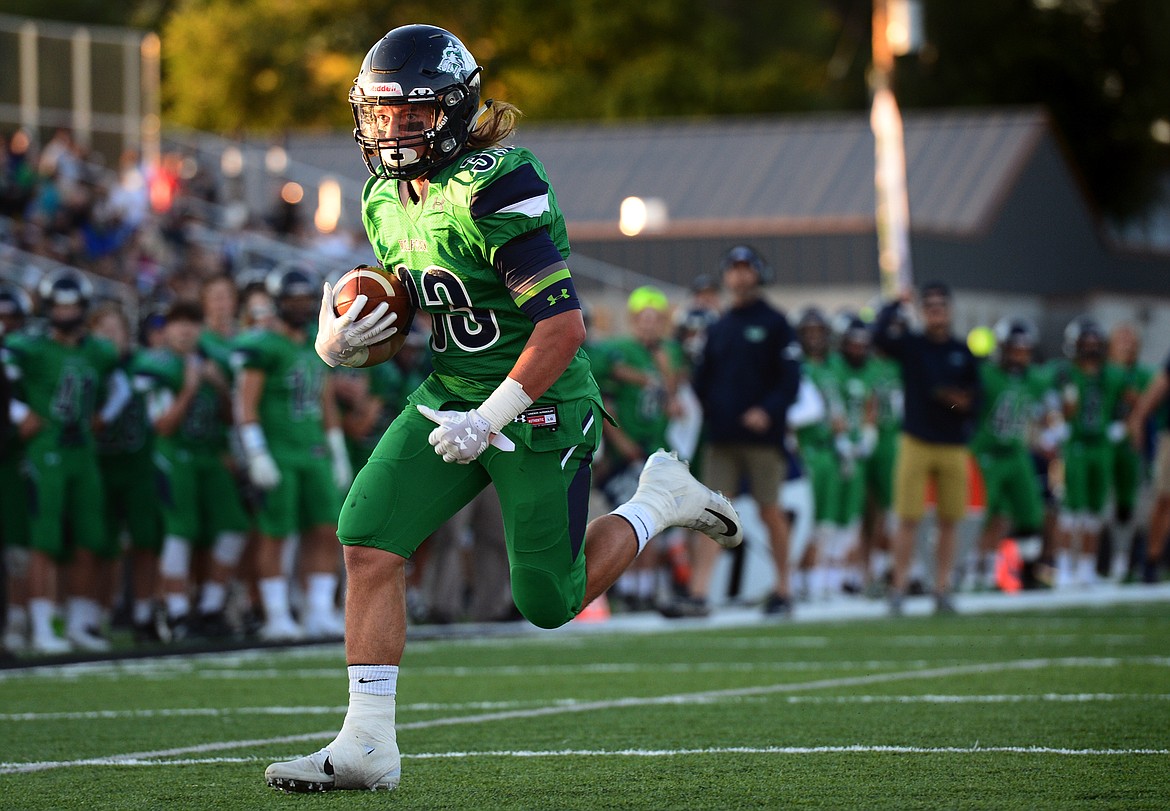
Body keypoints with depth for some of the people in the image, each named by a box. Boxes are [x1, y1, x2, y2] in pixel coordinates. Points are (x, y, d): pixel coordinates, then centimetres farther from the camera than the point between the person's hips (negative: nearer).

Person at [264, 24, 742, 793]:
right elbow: (398, 305, 18)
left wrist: (489, 420, -23)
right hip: (449, 396, 7)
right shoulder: (385, 197, 4)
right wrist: (337, 340, -4)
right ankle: (369, 745, -7)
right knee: (368, 540, -11)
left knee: (549, 603, 0)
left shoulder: (495, 189, -22)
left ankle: (660, 500, 26)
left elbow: (564, 327, -24)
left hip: (539, 409, -7)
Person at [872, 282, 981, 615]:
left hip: (953, 446, 3)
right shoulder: (910, 344, 1)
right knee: (909, 519, -5)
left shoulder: (962, 353, 9)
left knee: (949, 522, 4)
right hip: (916, 441, -3)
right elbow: (879, 335, -18)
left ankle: (942, 589, 11)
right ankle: (899, 588, -1)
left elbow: (976, 398, 11)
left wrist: (965, 403, -9)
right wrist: (896, 305, -14)